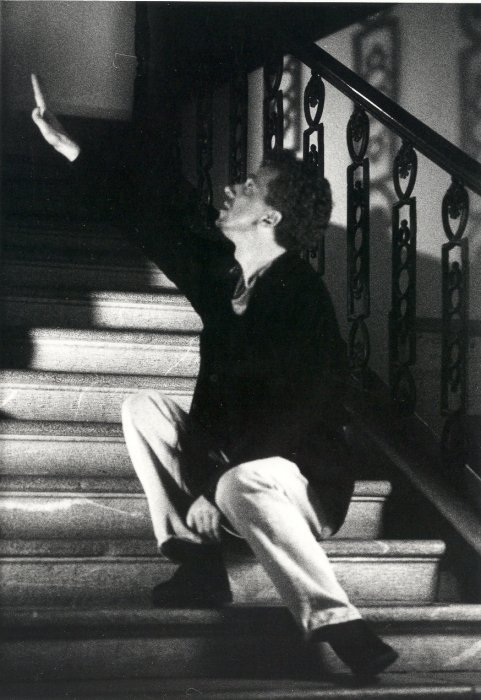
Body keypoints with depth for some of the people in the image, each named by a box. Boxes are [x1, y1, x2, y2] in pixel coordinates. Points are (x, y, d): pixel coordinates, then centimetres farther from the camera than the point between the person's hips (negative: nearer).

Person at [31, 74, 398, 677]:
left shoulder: (302, 299, -20)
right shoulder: (223, 275, 3)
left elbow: (296, 418, -25)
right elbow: (153, 217, 12)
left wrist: (211, 485, -25)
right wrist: (70, 150, 16)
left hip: (304, 485, -9)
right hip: (229, 461, 9)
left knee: (242, 484, -39)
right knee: (144, 408, 0)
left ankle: (338, 625, -36)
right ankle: (198, 561, -8)